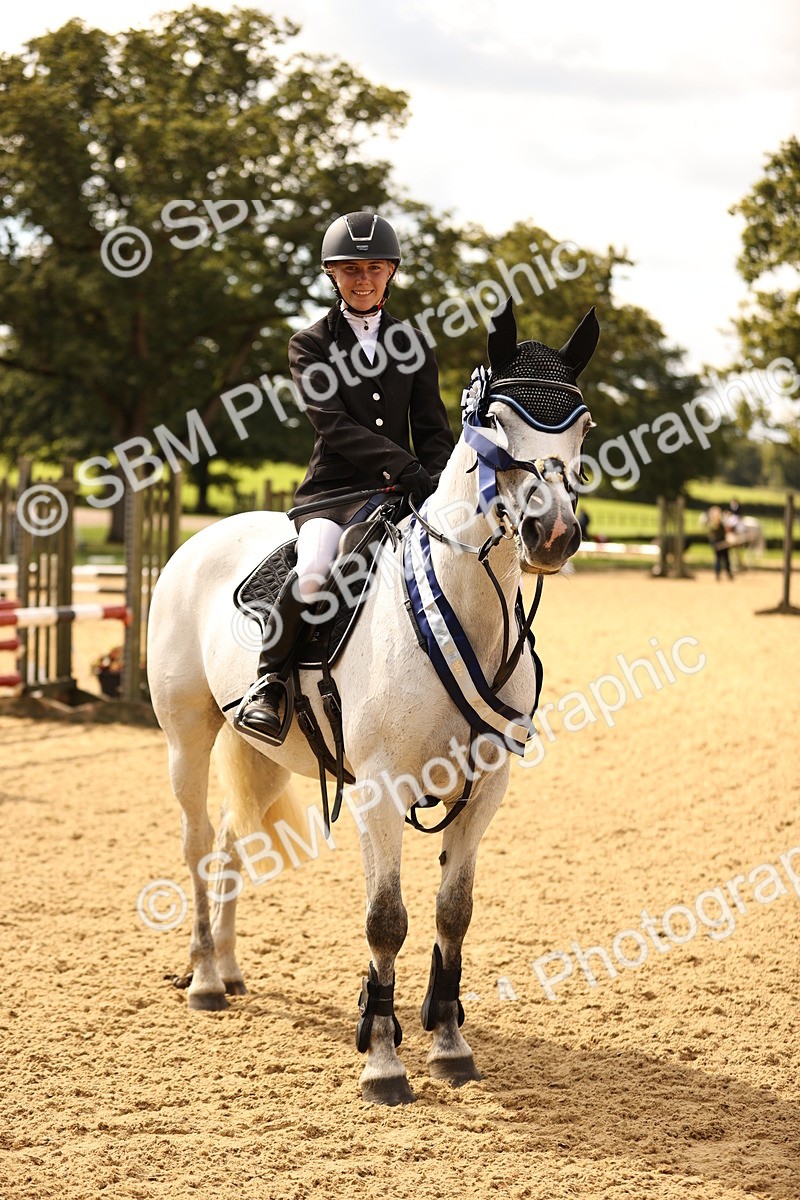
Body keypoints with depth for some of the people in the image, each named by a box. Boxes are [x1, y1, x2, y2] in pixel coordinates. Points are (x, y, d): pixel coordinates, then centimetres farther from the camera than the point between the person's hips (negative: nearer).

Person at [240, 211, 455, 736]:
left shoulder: (413, 343, 15)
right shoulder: (312, 345, 4)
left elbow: (434, 430, 11)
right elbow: (333, 425, -10)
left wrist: (440, 487, -11)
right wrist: (407, 470, -23)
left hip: (404, 494, 4)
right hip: (336, 491, -4)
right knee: (313, 571, -32)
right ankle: (268, 682, -13)